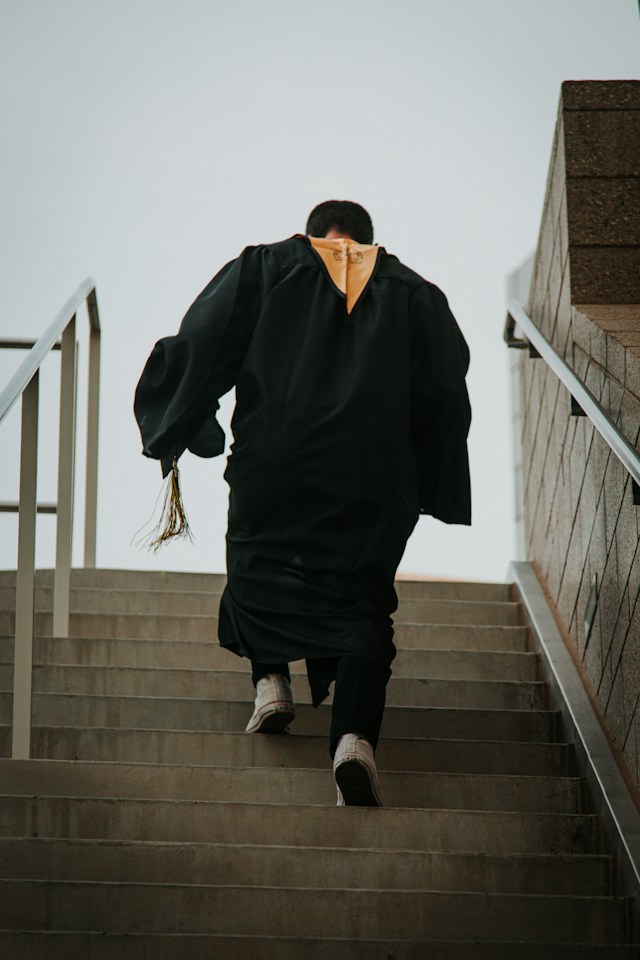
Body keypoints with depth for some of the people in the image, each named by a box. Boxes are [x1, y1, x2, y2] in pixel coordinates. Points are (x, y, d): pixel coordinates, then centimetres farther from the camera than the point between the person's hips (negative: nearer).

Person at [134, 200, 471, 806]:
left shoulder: (261, 269, 14)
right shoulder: (414, 295, 17)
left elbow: (198, 350, 5)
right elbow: (447, 398, 11)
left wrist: (169, 437, 16)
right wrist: (433, 493, 18)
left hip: (273, 466, 0)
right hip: (375, 480, 1)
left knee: (259, 564, 24)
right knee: (361, 598, 2)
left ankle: (270, 681, 10)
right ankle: (355, 736, -16)